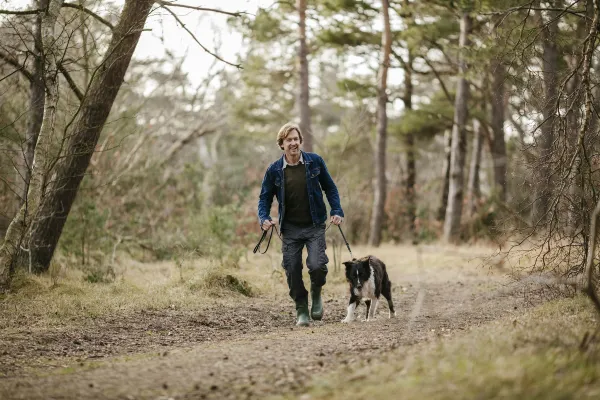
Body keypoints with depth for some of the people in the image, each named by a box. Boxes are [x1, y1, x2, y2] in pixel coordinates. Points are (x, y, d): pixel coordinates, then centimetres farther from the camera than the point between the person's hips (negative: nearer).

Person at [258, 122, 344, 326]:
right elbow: (265, 197, 7)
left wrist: (337, 211, -4)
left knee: (317, 265, -17)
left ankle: (316, 294, 15)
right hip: (290, 229, 1)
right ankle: (301, 310, 19)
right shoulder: (274, 170, -2)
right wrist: (263, 218, -11)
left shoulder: (315, 161, -2)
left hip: (315, 226, -1)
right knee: (292, 271, -1)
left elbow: (329, 188, 8)